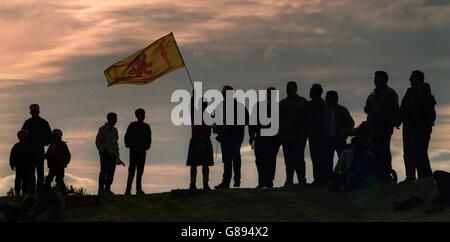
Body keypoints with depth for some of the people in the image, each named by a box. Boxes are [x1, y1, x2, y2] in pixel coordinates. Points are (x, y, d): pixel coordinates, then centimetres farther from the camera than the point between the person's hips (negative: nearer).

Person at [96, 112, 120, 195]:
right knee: (104, 171, -10)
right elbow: (98, 142, -3)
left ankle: (107, 189, 8)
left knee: (111, 172, 2)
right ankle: (101, 189, -9)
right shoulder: (102, 129, -1)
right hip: (105, 154, -6)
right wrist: (102, 150, -12)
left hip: (113, 154, 6)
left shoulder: (115, 130, 18)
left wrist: (117, 153, 15)